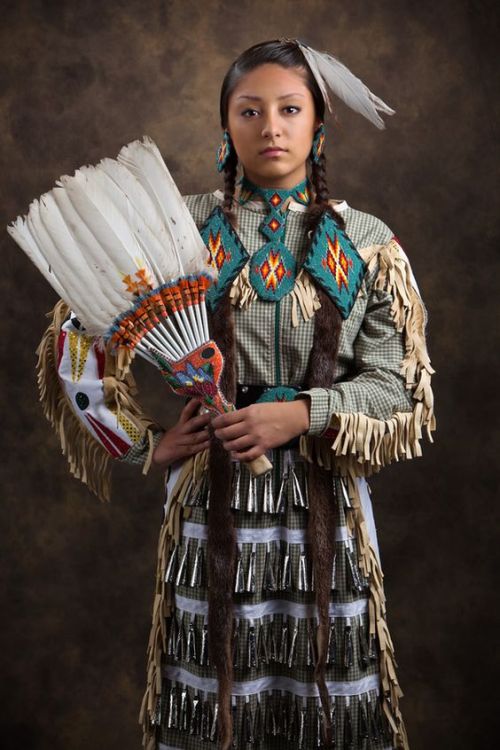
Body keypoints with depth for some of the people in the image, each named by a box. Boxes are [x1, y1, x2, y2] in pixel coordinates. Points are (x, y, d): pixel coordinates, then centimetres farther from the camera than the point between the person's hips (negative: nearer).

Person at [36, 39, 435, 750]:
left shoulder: (366, 242, 3)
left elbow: (399, 384, 0)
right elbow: (77, 337, 3)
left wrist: (303, 415, -14)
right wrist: (145, 443, -1)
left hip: (326, 493, 1)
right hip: (212, 489, 0)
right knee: (215, 689, 9)